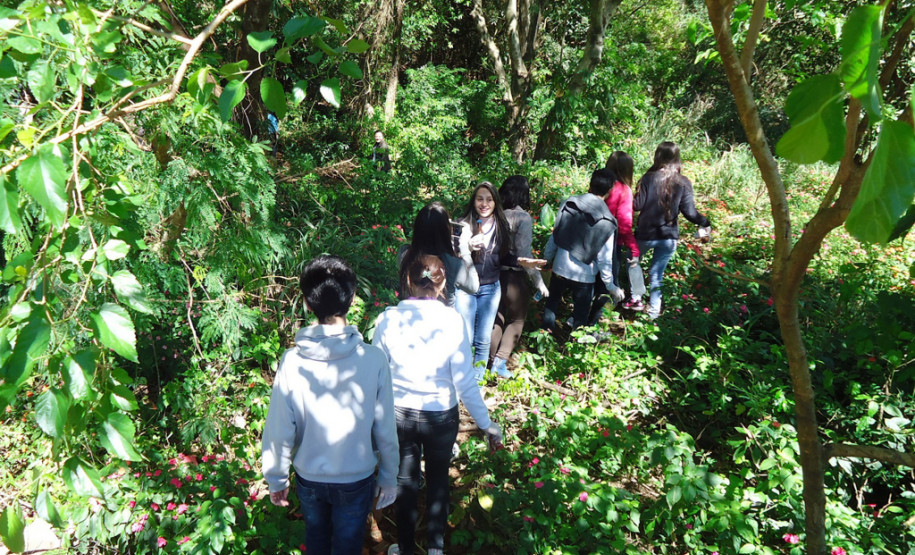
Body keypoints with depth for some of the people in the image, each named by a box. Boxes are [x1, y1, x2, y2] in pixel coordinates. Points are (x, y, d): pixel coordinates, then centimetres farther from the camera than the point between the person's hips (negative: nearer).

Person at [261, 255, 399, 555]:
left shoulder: (292, 361, -20)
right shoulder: (373, 359, -22)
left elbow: (280, 429, -12)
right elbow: (385, 429, -13)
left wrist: (276, 478, 6)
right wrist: (389, 478, 3)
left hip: (309, 478, 2)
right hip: (356, 479, -2)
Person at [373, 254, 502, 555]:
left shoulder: (387, 319, -15)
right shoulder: (452, 322, -19)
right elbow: (465, 383, -16)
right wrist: (487, 425, -4)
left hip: (399, 414, 1)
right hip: (441, 416, -1)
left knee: (405, 481, 22)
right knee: (438, 479, 25)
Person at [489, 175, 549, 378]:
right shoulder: (522, 218, -15)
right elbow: (524, 254, -18)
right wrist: (538, 282, -12)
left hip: (493, 275, 5)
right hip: (513, 276, -5)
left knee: (496, 319, 18)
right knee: (516, 320, 14)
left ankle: (493, 359, 25)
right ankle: (500, 362, 9)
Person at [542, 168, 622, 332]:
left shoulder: (568, 205, -7)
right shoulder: (606, 222, -15)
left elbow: (555, 235, 1)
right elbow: (604, 258, -12)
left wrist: (547, 256, 18)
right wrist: (611, 286, 0)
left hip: (560, 268, 3)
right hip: (584, 276, -3)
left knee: (552, 302, 27)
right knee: (580, 317, 14)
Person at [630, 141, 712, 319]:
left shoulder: (649, 178, -11)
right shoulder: (684, 183, -4)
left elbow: (638, 205, -10)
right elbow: (689, 211, -6)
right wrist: (704, 222, 12)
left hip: (646, 234, -2)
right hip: (669, 237, 2)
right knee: (656, 273, 15)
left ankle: (636, 296, 22)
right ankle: (654, 309, 17)